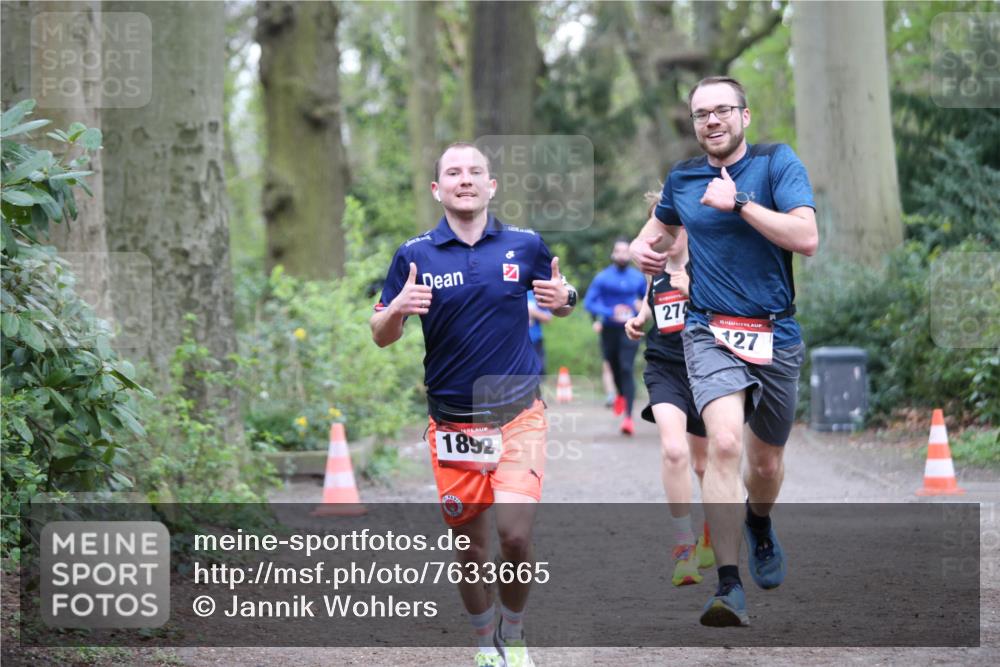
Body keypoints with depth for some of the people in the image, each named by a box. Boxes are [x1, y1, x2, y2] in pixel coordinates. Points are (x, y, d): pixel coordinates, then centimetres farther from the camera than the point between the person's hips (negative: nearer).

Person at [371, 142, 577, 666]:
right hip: (451, 423, 1)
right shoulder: (414, 255, -1)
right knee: (470, 550, 6)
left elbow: (559, 305, 16)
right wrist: (398, 309, -19)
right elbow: (381, 336, 3)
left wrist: (562, 299, -9)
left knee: (515, 535, -13)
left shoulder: (526, 245, 0)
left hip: (518, 415, -1)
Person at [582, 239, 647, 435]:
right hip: (609, 329, 1)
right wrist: (610, 312, -19)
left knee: (626, 369, -15)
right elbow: (588, 303, -8)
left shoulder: (638, 278, 4)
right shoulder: (603, 278, -3)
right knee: (614, 367, 12)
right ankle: (621, 395, 48)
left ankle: (628, 416, -20)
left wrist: (642, 307, -4)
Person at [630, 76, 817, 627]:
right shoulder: (681, 179, 7)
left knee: (766, 464, 15)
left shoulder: (777, 162, -4)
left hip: (776, 336, 0)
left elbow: (807, 238, -17)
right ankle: (729, 586, -25)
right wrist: (643, 249, 7)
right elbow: (661, 225, 29)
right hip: (711, 332, 0)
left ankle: (759, 522, 52)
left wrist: (738, 203, -19)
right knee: (725, 443, -25)